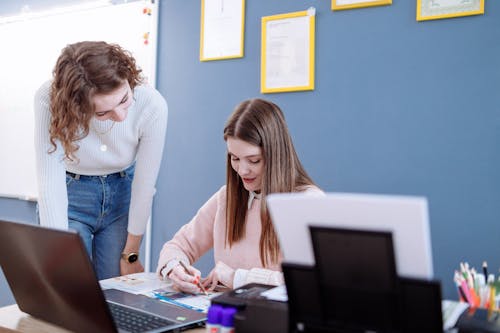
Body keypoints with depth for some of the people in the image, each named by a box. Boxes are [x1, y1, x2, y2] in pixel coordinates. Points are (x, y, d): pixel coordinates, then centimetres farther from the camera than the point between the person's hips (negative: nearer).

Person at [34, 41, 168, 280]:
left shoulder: (152, 105, -27)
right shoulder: (50, 99, -28)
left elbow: (144, 185, -17)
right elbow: (50, 183, -28)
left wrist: (130, 255, -7)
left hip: (123, 194, 1)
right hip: (69, 195, -1)